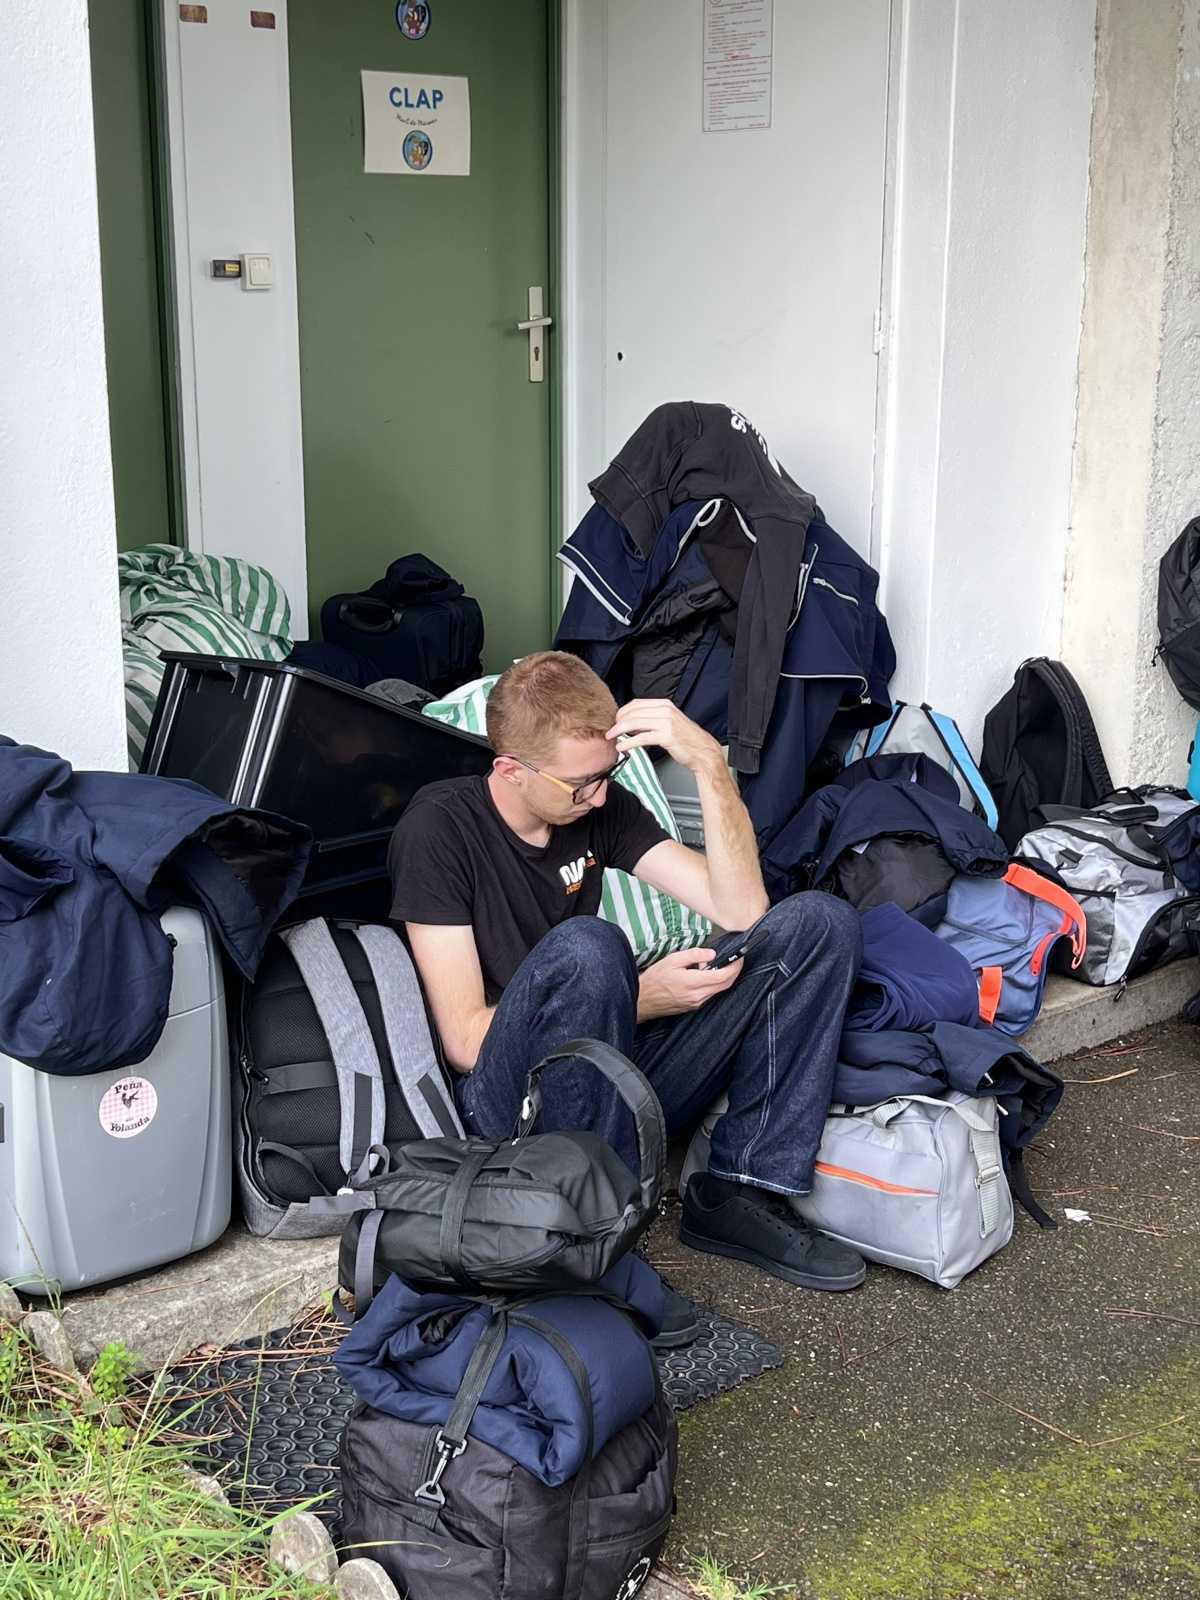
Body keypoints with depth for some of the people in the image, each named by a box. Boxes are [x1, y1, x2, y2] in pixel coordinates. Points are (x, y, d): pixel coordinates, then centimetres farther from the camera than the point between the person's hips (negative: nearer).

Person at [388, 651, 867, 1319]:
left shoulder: (605, 807, 8)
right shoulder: (439, 828, -9)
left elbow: (741, 908, -1)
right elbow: (466, 1041, -14)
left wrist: (711, 763, -12)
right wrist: (640, 999, -17)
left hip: (619, 1080, 6)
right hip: (503, 1103, -6)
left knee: (820, 922, -7)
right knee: (584, 948, -37)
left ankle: (741, 1195, -13)